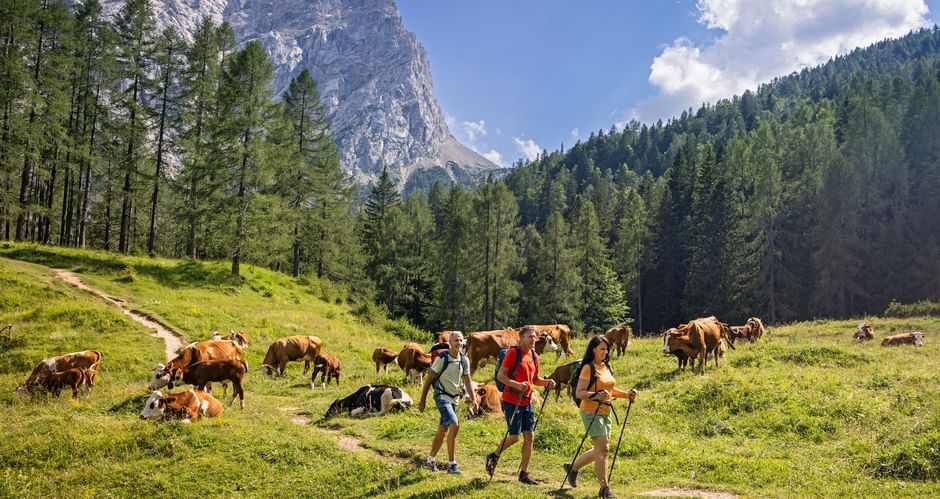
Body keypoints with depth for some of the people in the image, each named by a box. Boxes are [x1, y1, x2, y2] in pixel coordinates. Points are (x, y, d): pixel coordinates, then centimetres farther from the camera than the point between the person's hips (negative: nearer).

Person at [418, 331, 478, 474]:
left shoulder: (464, 360, 2)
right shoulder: (442, 358, -14)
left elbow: (467, 381, 11)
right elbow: (429, 379, -9)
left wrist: (473, 399, 0)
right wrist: (422, 401, -8)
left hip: (454, 398, 6)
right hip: (442, 396, -6)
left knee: (442, 430, 14)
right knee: (455, 425, -22)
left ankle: (431, 459, 32)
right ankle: (451, 464, -16)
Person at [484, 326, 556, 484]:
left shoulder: (534, 356, 12)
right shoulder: (513, 353, -11)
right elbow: (500, 375, -14)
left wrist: (547, 382, 2)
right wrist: (517, 385, -27)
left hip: (526, 401, 7)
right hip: (512, 400, -7)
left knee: (529, 436, 3)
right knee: (514, 436, -4)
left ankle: (524, 473, 11)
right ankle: (494, 456, 21)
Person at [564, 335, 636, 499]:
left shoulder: (606, 366, 12)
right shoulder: (588, 368, -12)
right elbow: (579, 393, -17)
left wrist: (627, 395, 6)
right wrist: (595, 395, -32)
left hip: (605, 412, 9)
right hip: (591, 412, -8)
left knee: (600, 449, 14)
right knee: (602, 448, -9)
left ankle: (572, 467, 32)